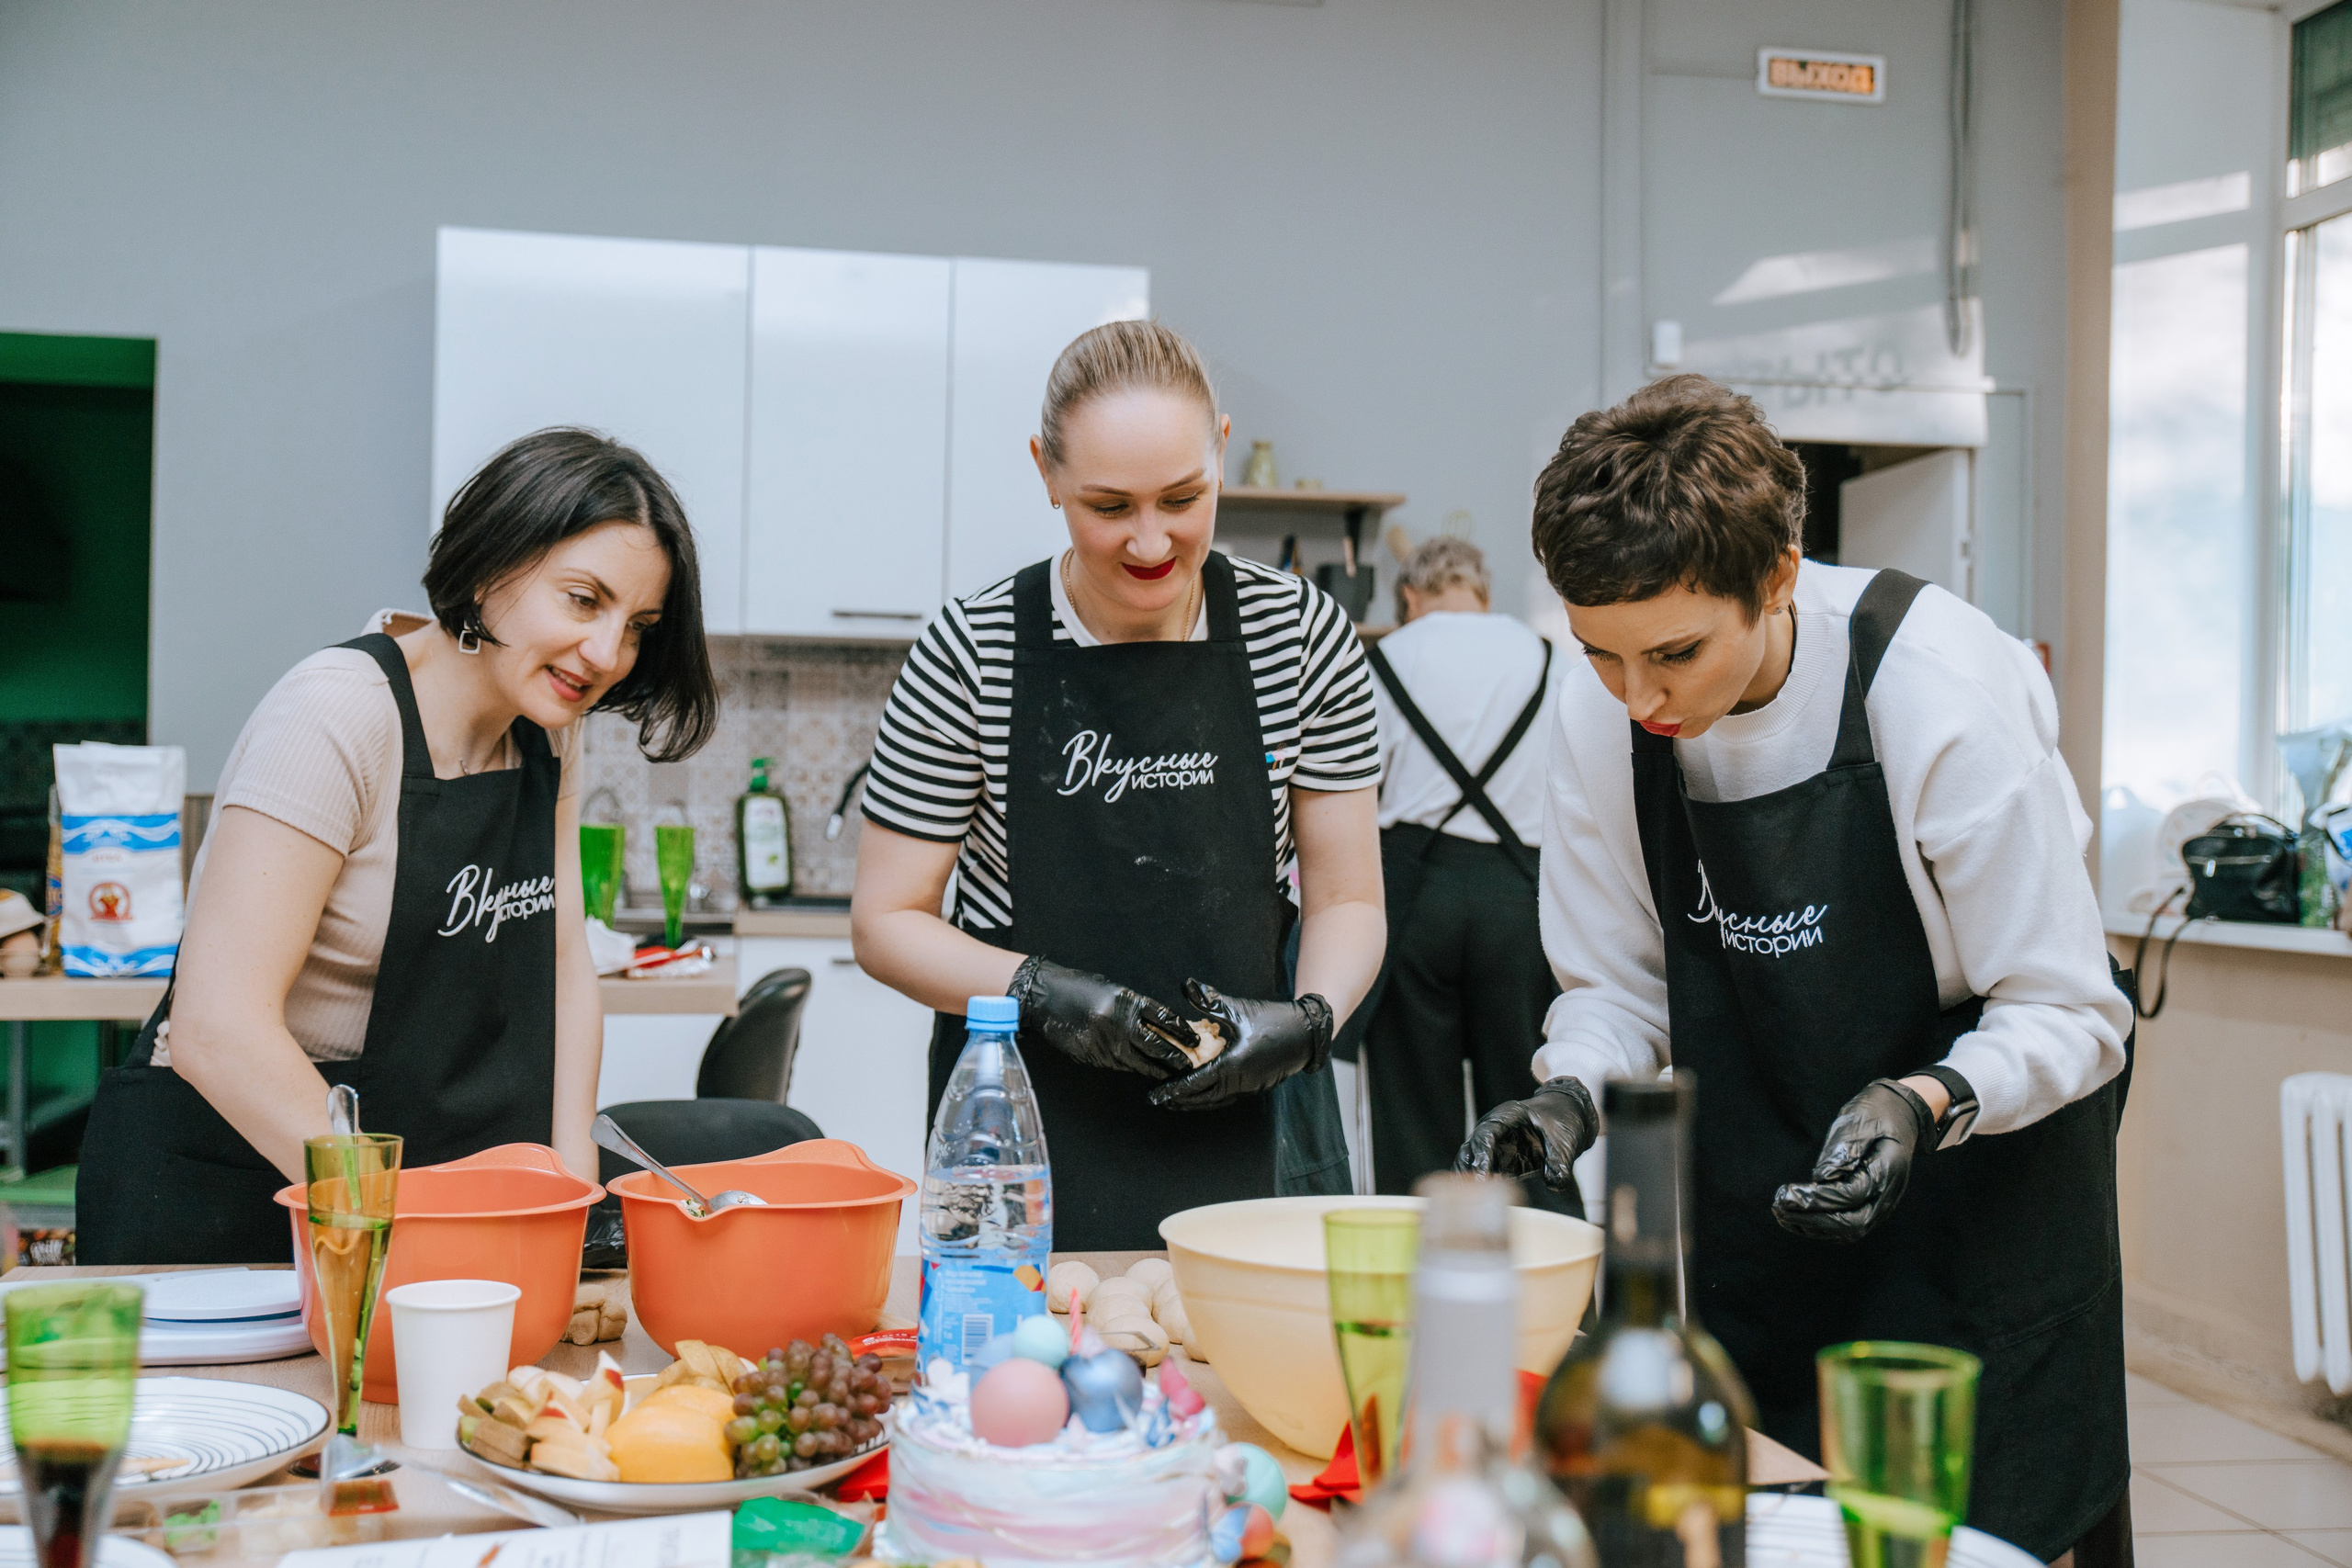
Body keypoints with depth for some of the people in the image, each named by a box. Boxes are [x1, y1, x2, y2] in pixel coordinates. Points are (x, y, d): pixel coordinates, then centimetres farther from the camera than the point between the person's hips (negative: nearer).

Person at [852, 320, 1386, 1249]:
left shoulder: (1305, 636, -4)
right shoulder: (971, 653, -10)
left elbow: (1347, 902, 2)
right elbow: (886, 922, -3)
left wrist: (1307, 1021, -17)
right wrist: (1042, 993, -19)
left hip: (1245, 1115, 2)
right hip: (1029, 1128, -1)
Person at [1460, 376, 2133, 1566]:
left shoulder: (1941, 688, -26)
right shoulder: (1599, 713, -13)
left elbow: (2069, 1015, -18)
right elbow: (1619, 984, -2)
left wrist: (1925, 1103, -36)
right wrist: (1570, 1095, -22)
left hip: (1981, 1171, -3)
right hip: (1751, 1201, 4)